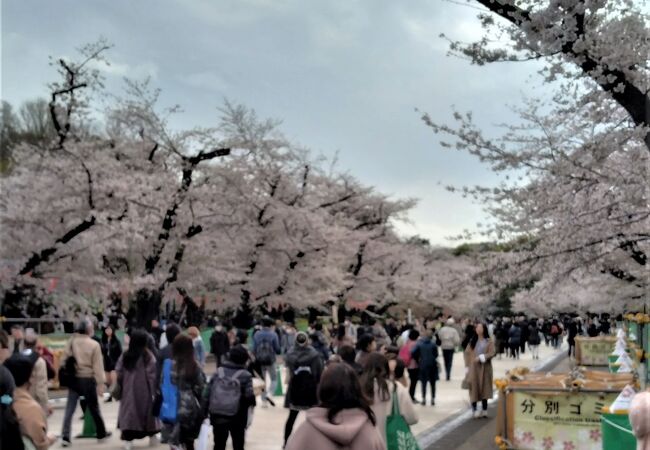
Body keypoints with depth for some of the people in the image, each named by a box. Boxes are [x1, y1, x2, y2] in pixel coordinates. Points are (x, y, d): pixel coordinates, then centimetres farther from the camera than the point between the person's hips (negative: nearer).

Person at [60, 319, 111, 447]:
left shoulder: (71, 342, 0)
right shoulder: (94, 344, -9)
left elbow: (64, 360, 1)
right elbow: (97, 366, -10)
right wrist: (100, 384, -7)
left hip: (73, 379, 3)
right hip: (88, 379, -2)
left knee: (69, 409, 4)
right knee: (94, 408, 11)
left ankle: (65, 437, -4)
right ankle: (101, 434, 24)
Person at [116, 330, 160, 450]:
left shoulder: (124, 356, 0)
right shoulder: (147, 356, -11)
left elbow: (119, 373, 2)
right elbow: (152, 375, -13)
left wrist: (120, 386, 14)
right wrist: (154, 390, -5)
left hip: (128, 390, 2)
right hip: (144, 390, -2)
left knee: (129, 411, 3)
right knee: (148, 412, 14)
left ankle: (128, 439, -7)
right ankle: (152, 437, 28)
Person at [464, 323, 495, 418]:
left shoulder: (489, 342, 0)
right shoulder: (472, 341, 8)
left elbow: (491, 353, -10)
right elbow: (467, 353, 7)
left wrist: (481, 357, -21)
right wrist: (467, 366, -1)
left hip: (485, 368, -1)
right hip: (473, 368, 1)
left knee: (484, 388, 4)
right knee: (474, 387, -5)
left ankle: (484, 410, 12)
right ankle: (475, 410, -2)